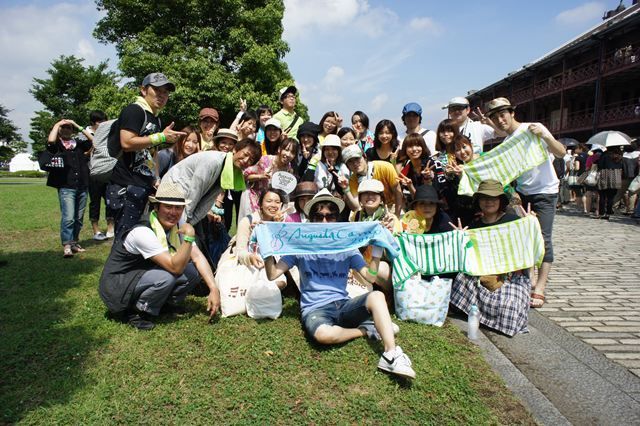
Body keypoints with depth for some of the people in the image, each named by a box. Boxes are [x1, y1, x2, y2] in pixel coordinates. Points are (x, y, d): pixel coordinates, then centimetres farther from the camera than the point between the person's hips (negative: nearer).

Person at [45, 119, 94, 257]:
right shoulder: (57, 144, 5)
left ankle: (74, 242, 22)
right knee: (68, 217, -14)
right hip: (66, 186, -4)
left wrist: (78, 126, 2)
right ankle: (66, 246, -11)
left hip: (82, 185, 4)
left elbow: (93, 140, 2)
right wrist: (57, 124, -4)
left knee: (78, 218, 11)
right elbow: (50, 141, -17)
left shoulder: (78, 142, 15)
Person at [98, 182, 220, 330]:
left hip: (146, 274, 7)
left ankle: (167, 304, 8)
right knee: (166, 277, -34)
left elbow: (198, 257, -11)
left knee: (195, 270, -12)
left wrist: (214, 289, -21)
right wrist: (189, 236, -38)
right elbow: (175, 267, -33)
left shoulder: (177, 226, -7)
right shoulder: (142, 232, -29)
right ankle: (135, 312, -9)